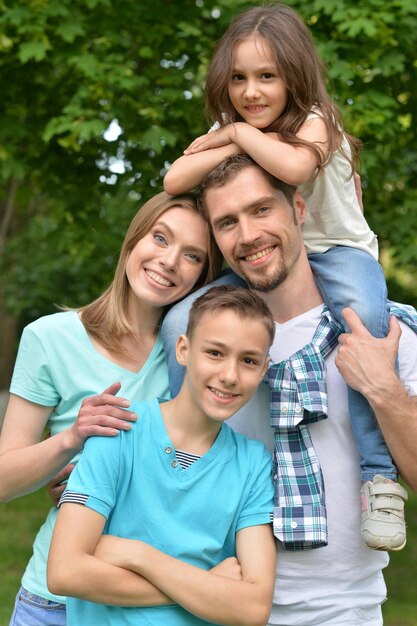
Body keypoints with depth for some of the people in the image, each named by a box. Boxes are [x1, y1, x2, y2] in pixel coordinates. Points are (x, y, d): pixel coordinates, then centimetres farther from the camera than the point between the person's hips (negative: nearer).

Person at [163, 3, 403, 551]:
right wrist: (233, 143, -22)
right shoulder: (229, 129, 0)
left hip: (337, 249, -5)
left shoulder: (315, 122, -17)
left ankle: (378, 474, -34)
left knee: (364, 316, -37)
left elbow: (293, 165, -43)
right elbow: (174, 182, -14)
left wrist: (241, 132, -26)